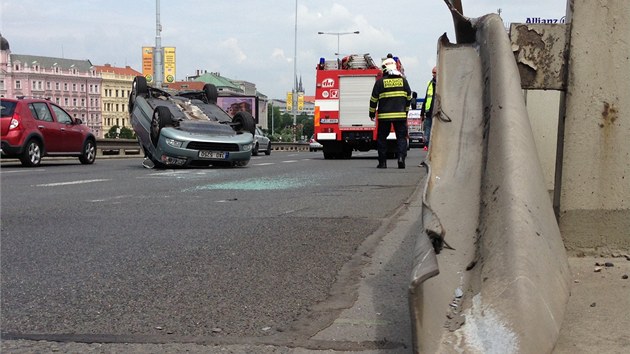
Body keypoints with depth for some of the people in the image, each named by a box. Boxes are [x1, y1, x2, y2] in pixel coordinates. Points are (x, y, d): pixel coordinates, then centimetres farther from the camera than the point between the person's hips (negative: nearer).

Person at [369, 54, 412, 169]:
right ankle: (401, 156, -13)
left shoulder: (380, 81, -3)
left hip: (384, 115, -1)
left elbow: (374, 99, 0)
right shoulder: (403, 80, 6)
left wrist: (372, 113, 12)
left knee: (382, 138, 9)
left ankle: (382, 162, 8)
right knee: (401, 136, 7)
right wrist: (406, 110, 25)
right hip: (400, 115, 2)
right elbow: (408, 97, 13)